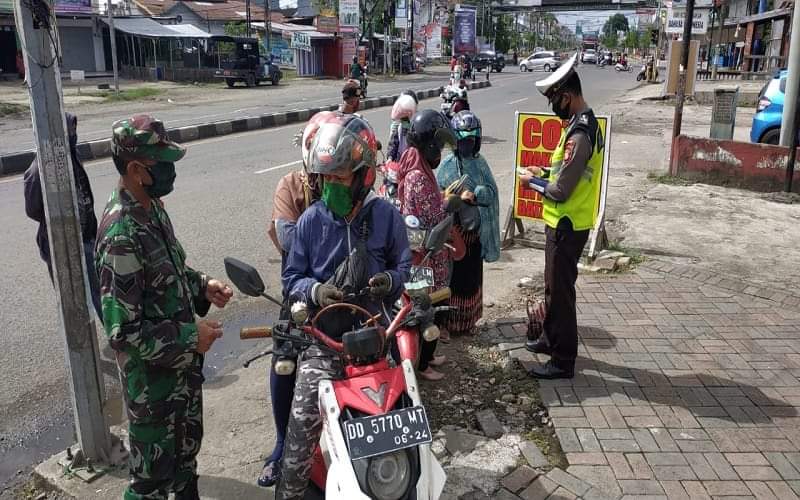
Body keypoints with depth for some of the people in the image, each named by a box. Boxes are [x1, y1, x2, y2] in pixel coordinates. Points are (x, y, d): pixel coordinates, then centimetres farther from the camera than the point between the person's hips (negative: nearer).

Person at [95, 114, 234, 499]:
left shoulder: (152, 206, 0)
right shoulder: (121, 235, -29)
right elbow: (122, 331, -28)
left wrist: (202, 286, 0)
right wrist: (189, 336, -22)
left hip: (182, 361, 9)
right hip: (151, 376, -8)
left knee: (187, 443, 28)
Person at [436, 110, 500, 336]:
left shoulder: (479, 162, 5)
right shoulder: (447, 165, -4)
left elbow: (491, 191, -4)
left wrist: (474, 194, -20)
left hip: (476, 230, 4)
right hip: (453, 230, -4)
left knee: (472, 277, 13)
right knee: (450, 276, 2)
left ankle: (467, 321, 29)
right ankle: (445, 322, 16)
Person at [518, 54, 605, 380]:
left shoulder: (579, 134, -25)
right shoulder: (587, 123, 7)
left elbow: (560, 192, -24)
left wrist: (532, 182, -8)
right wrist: (544, 172, 8)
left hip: (566, 227, -10)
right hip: (569, 223, 10)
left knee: (560, 290, 1)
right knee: (555, 285, 22)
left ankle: (563, 361, 13)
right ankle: (552, 338, 39)